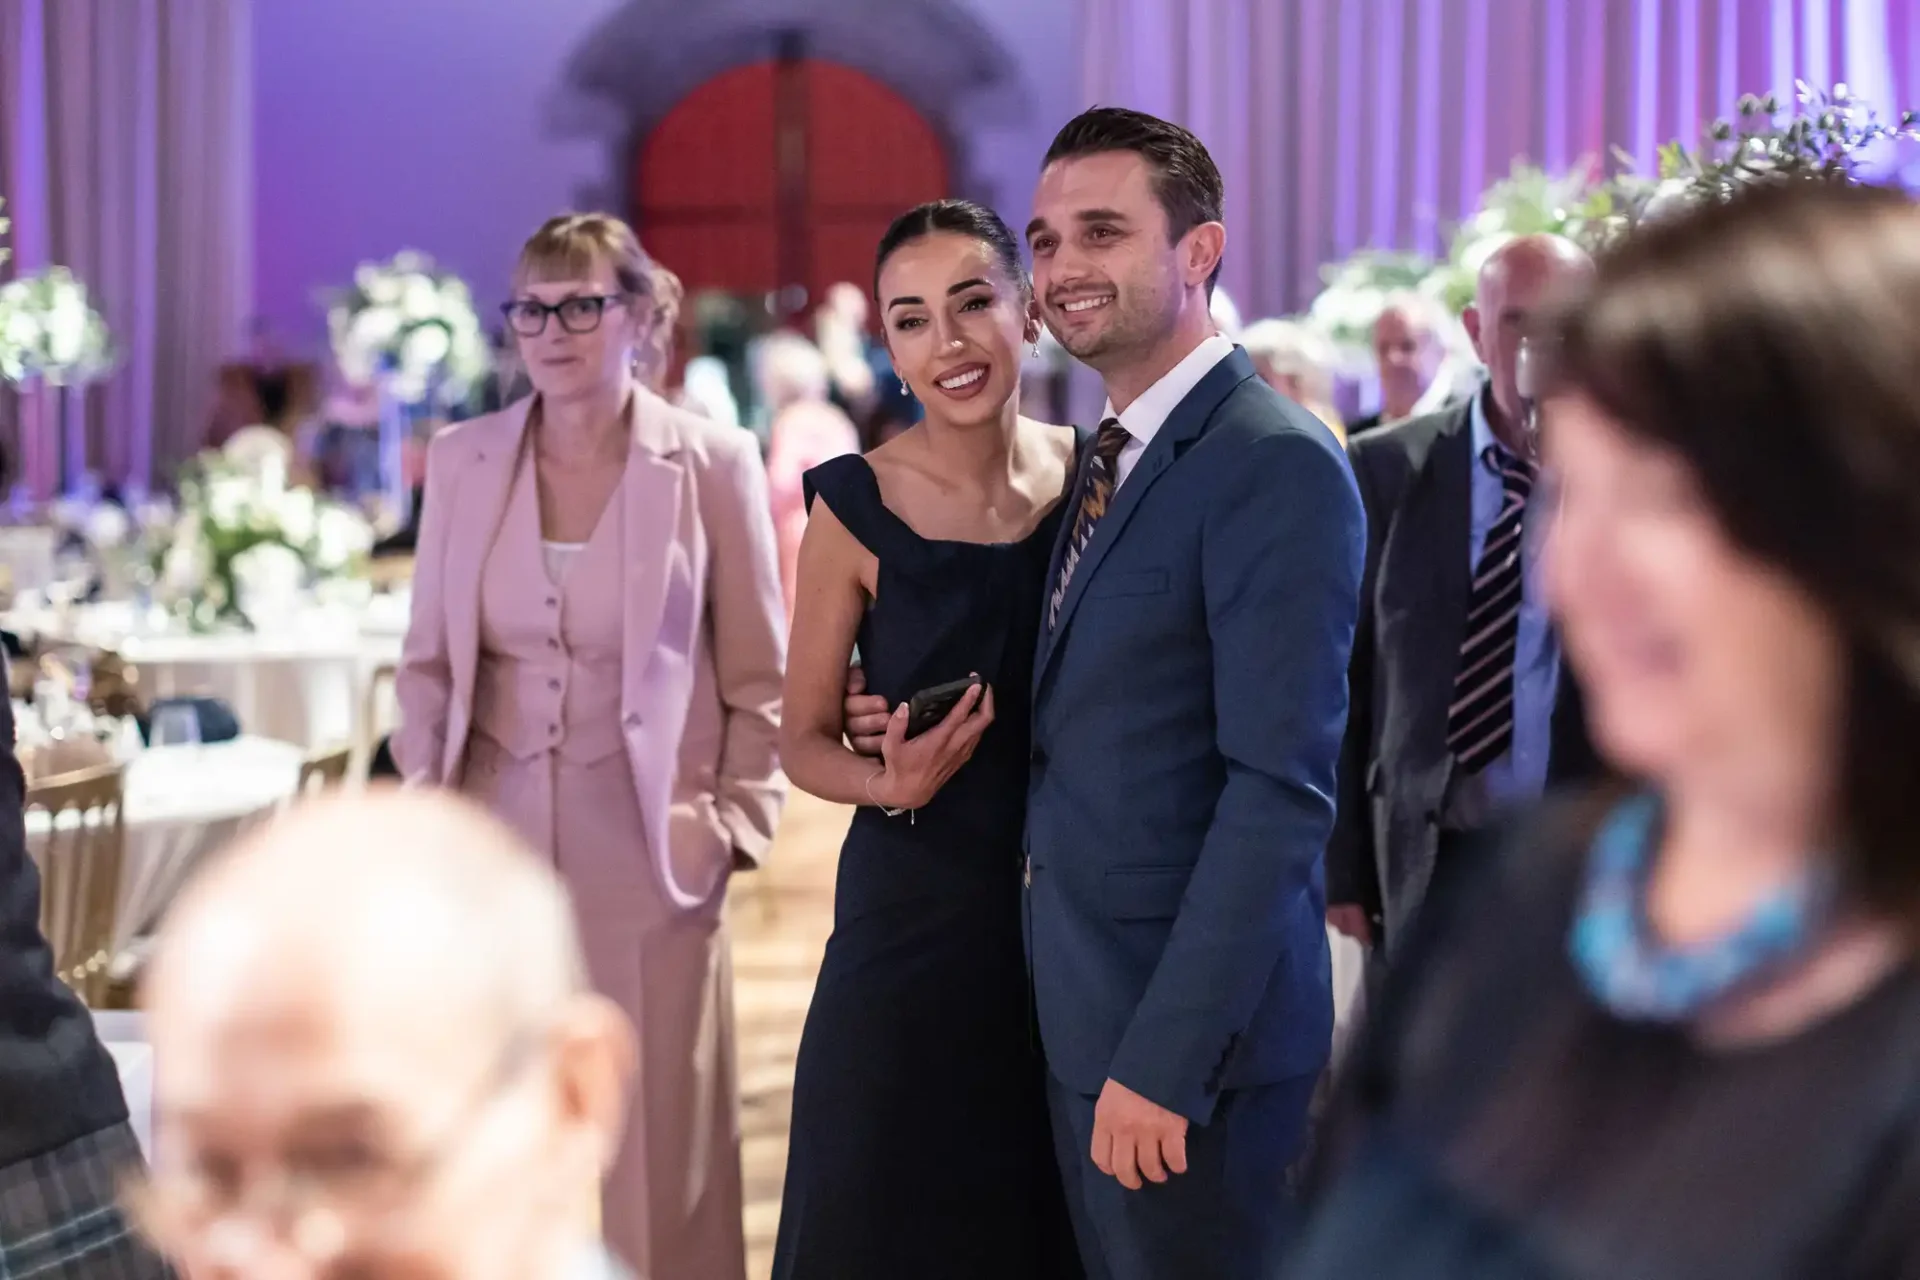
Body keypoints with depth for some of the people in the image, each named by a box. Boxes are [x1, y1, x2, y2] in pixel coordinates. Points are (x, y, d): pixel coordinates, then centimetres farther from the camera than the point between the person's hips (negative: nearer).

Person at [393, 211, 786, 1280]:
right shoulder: (463, 459, 5)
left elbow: (760, 676, 2)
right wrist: (423, 805, 2)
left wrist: (737, 820, -5)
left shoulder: (713, 465, -3)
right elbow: (429, 658, 12)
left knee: (651, 1152, 4)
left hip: (645, 858, -2)